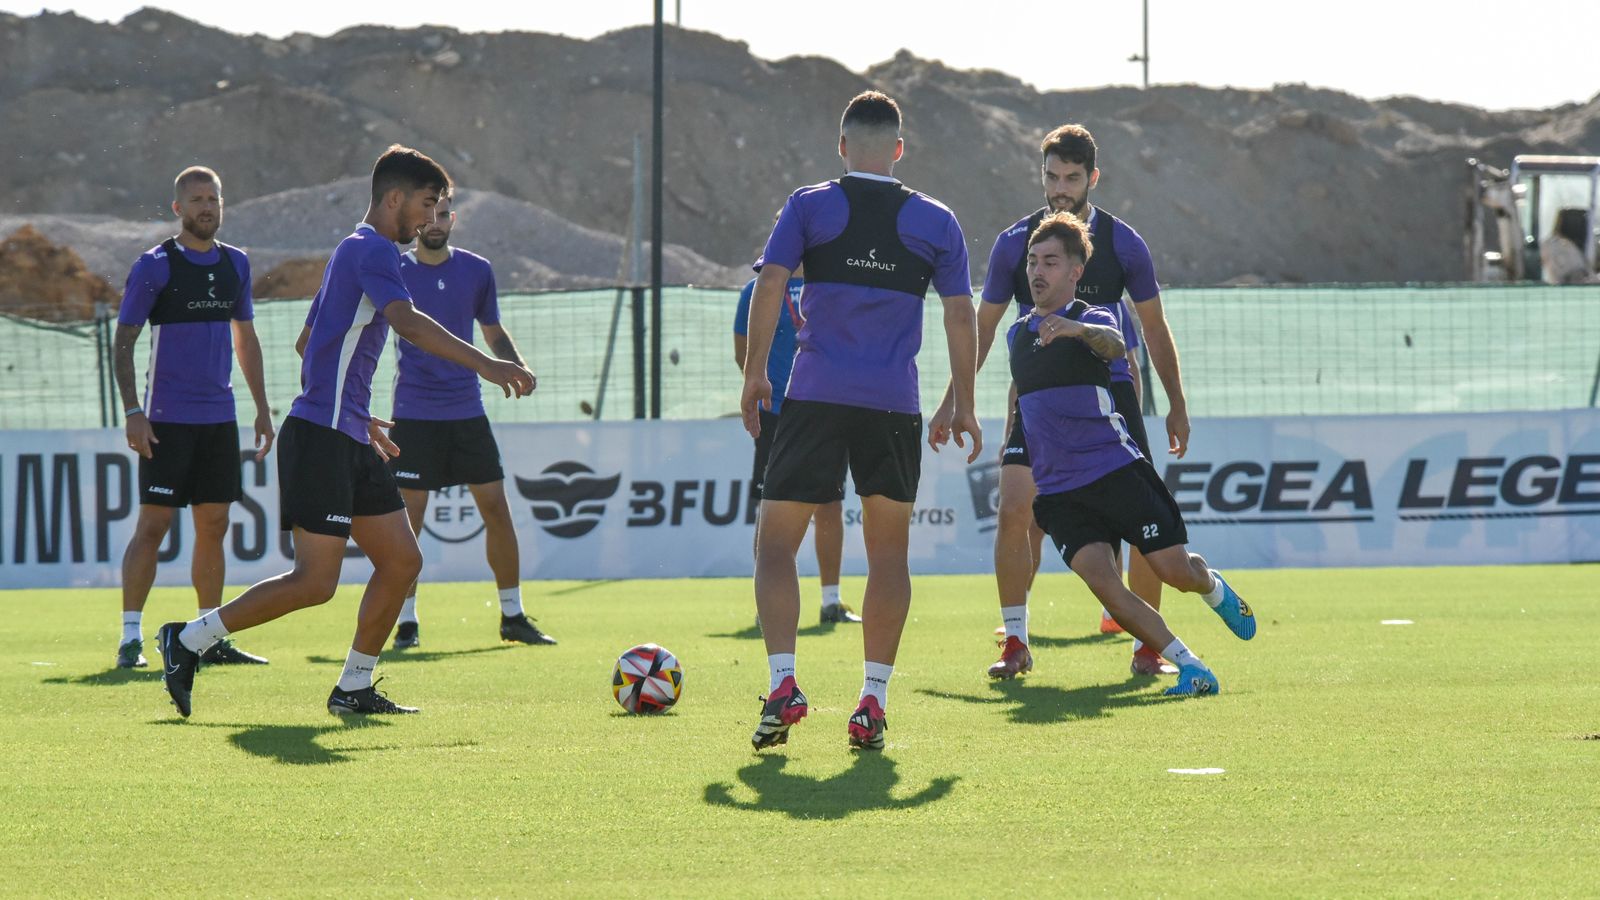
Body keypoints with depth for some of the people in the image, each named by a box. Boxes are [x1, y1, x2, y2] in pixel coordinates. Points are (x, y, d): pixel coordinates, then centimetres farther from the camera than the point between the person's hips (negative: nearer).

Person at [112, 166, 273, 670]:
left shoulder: (235, 264, 11)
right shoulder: (155, 265, -6)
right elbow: (123, 341, -6)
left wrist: (262, 407, 16)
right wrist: (132, 412, -15)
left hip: (219, 417, 5)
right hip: (167, 418, -5)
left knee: (214, 525, 7)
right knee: (153, 524, -7)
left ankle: (211, 639, 13)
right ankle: (130, 639, -4)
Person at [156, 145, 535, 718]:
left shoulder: (357, 251, 21)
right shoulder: (372, 250, -10)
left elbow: (308, 343, 29)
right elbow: (408, 323, -27)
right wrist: (484, 364, -33)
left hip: (347, 440, 11)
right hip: (321, 438, -11)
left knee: (402, 561, 7)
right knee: (316, 580, -12)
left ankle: (354, 688, 13)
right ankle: (189, 640, -2)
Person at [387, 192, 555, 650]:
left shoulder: (477, 270, 6)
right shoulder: (395, 272, -2)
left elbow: (493, 332, 17)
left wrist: (519, 367, -1)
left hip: (467, 410, 3)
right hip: (413, 415, -3)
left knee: (496, 509, 1)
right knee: (409, 515, -6)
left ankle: (512, 616, 11)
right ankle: (406, 621, 3)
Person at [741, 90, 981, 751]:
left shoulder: (809, 206, 4)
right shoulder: (935, 221, 8)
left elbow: (769, 286, -4)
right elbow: (961, 314, 6)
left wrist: (754, 375, 3)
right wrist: (963, 406, 13)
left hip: (815, 397, -1)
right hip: (895, 403, 1)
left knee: (775, 544, 6)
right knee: (888, 553, 10)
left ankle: (782, 683, -11)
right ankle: (873, 703, 3)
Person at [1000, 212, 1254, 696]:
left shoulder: (1091, 318, -4)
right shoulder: (1017, 335, 14)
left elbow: (1114, 345, -30)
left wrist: (1077, 329, -52)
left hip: (1117, 469, -4)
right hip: (1057, 489, 4)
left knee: (1176, 572, -4)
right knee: (1101, 581, -19)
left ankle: (1214, 589, 36)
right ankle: (1190, 666, -10)